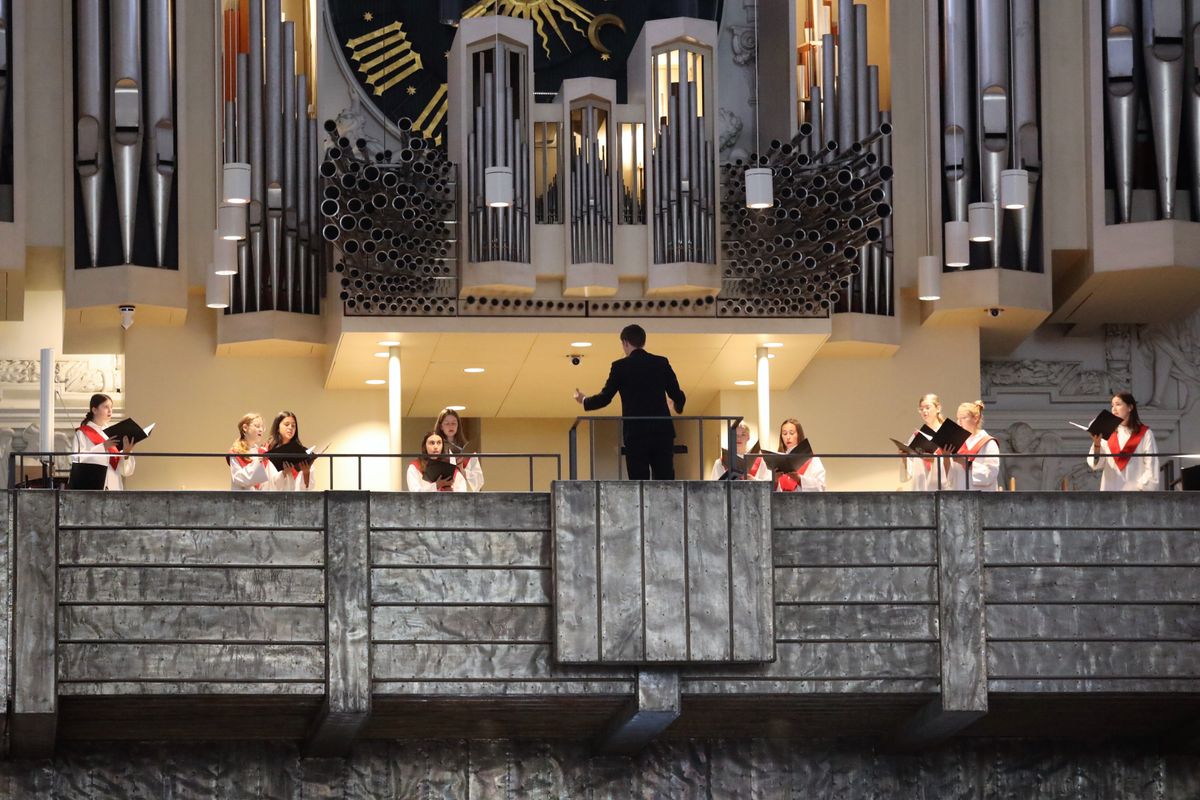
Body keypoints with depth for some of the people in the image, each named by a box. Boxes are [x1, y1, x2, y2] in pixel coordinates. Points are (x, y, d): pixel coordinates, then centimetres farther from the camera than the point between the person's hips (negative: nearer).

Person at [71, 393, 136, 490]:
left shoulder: (111, 434, 15)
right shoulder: (82, 434, 4)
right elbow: (77, 459, -13)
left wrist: (126, 453, -11)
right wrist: (103, 447, -19)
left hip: (114, 485, 4)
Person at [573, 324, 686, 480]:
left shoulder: (620, 366, -1)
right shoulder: (662, 363, 7)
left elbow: (604, 398, 1)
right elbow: (678, 396, 8)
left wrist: (583, 401, 22)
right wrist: (678, 406, 33)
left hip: (636, 433, -3)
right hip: (663, 432, 3)